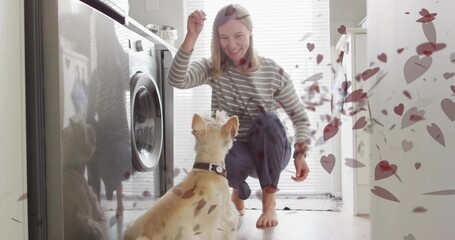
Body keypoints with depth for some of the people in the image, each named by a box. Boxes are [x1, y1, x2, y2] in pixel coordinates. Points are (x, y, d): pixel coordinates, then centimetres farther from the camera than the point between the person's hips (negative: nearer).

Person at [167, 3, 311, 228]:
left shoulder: (273, 72, -8)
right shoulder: (213, 69, -6)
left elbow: (300, 117, -2)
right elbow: (177, 80, -26)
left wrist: (300, 153, -17)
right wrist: (191, 37, -37)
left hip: (269, 152, 1)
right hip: (234, 151, 0)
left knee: (267, 120, -33)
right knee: (224, 158, -37)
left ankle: (269, 203, -16)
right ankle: (238, 190, 4)